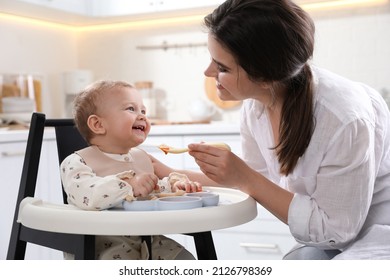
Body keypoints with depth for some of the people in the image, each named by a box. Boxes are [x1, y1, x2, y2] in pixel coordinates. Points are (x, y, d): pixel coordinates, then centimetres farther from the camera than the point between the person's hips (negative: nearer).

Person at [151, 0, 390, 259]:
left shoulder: (343, 118, -33)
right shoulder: (255, 105, -11)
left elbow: (333, 229, -24)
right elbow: (261, 181, 6)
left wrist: (246, 179, -28)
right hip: (336, 229, 7)